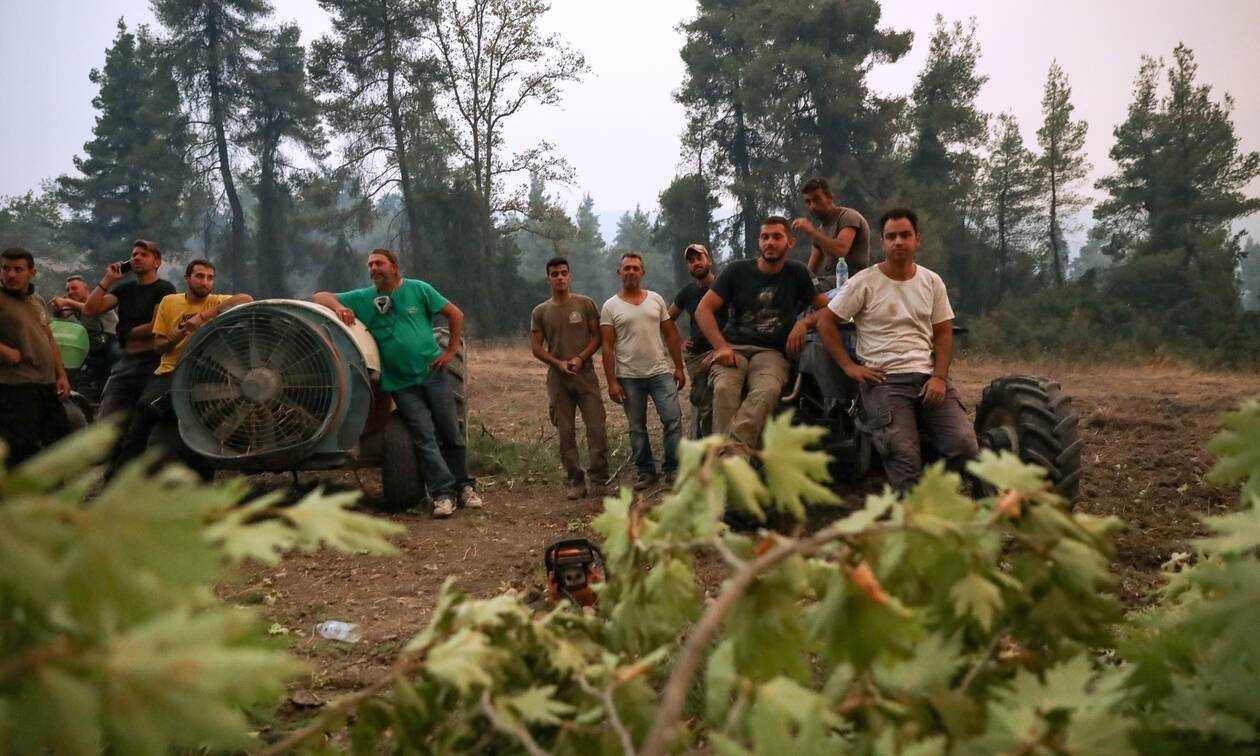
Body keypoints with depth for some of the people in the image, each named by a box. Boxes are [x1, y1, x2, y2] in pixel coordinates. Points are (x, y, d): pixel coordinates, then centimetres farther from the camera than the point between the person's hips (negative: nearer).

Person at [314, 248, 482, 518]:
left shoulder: (418, 289, 3)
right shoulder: (364, 298, 5)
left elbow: (455, 314, 8)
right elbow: (321, 297, 4)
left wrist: (451, 351, 0)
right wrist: (338, 307, -18)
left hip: (432, 372, 0)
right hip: (400, 383, 0)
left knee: (451, 433, 4)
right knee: (425, 437, -7)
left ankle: (464, 486, 16)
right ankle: (443, 493, -4)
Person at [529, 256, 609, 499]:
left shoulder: (585, 304, 4)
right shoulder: (540, 312, 7)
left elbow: (597, 336, 4)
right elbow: (536, 347, 6)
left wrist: (580, 358, -12)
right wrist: (558, 363, -10)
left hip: (586, 374, -1)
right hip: (558, 379, 1)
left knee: (596, 428, -8)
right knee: (566, 434, 3)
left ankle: (597, 480, 2)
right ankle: (576, 481, 11)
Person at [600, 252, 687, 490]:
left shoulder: (656, 300, 8)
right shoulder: (610, 307, 1)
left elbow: (671, 335, 11)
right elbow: (607, 346, -2)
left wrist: (679, 368, 6)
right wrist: (611, 382, -8)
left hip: (661, 372, 1)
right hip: (629, 377, -1)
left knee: (672, 418, -7)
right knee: (637, 428, 6)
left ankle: (673, 469, 3)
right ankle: (646, 472, 17)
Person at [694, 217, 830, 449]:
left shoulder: (796, 273, 12)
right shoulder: (738, 270, 10)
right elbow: (703, 310, 6)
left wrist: (805, 322, -7)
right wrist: (721, 347, -8)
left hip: (771, 352, 0)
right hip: (733, 348, 0)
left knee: (768, 391, -37)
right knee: (724, 389, -35)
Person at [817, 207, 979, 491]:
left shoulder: (932, 282, 14)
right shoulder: (864, 282, 0)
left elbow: (943, 333, 14)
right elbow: (825, 321, 2)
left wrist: (940, 377, -2)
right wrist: (849, 366, -5)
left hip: (928, 376, 4)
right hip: (883, 380, -4)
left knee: (965, 445, -15)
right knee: (904, 457, -24)